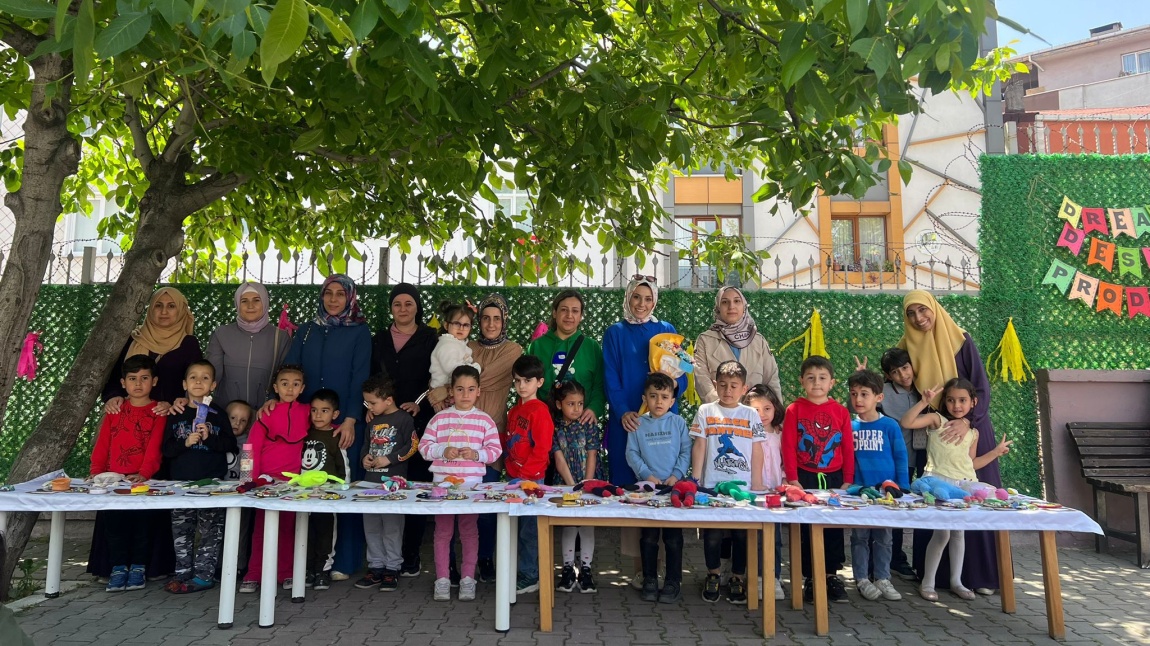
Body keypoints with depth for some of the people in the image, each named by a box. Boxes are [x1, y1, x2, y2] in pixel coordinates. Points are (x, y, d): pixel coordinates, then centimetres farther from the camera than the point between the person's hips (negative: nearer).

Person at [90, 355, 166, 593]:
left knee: (141, 516, -17)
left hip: (143, 480, -3)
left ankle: (138, 566, 0)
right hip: (113, 479, 3)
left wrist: (144, 473, -20)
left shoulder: (158, 412, 4)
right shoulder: (115, 410, 16)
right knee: (112, 517, -14)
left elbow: (155, 447, -7)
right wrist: (96, 471, -1)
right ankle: (119, 566, 0)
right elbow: (102, 444, 12)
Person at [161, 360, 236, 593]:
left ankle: (203, 574, 5)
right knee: (181, 530, 8)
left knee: (210, 530, -1)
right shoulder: (176, 417, 9)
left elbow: (230, 445, -1)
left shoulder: (218, 417, 5)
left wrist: (209, 438, -15)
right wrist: (185, 443, -13)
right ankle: (183, 572, 17)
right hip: (181, 481, 2)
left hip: (212, 482, -2)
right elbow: (167, 449, 4)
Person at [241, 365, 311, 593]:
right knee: (261, 527, 4)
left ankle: (286, 574, 15)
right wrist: (254, 477, -11)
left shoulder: (306, 412, 5)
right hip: (266, 478, -2)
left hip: (292, 479, 2)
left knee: (288, 527, 8)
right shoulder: (267, 414, -1)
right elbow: (253, 446, -4)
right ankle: (254, 575, 9)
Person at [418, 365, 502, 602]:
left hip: (472, 484, 0)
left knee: (469, 531, 8)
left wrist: (477, 454, -17)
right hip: (442, 482, 1)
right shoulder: (440, 418, 1)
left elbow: (495, 449, 0)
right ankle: (442, 580, 18)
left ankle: (468, 579, 18)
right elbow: (424, 446, 0)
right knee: (443, 531, 8)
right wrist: (443, 451, -16)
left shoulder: (484, 420, 1)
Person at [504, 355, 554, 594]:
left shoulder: (540, 411, -11)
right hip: (514, 478, 8)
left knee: (528, 528, -1)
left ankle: (530, 576, 9)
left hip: (531, 478, -8)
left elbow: (542, 448, -16)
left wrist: (524, 473, -16)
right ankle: (526, 572, 25)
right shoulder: (514, 411, 14)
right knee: (518, 527, 14)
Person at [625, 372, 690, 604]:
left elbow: (686, 451, 1)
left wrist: (676, 475, -10)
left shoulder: (678, 423, 3)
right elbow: (632, 453, 1)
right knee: (648, 536, 6)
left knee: (673, 537, 3)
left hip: (674, 486, -1)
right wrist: (647, 474, -10)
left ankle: (673, 582, 13)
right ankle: (649, 580, 17)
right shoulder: (639, 424, 3)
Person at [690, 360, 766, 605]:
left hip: (743, 485, 1)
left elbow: (757, 451, 6)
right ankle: (713, 575, 24)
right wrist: (695, 480, -3)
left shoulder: (751, 414, 6)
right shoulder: (706, 411, 4)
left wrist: (757, 483, 1)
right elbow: (699, 447, 2)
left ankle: (738, 578, 21)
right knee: (712, 534, 5)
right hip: (712, 484, 0)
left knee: (742, 534, 5)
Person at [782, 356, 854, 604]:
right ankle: (810, 577, 16)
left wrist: (848, 481, 0)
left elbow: (848, 449, 4)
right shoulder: (795, 410, -4)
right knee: (805, 529, 5)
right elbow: (788, 447, -6)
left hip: (834, 478, 2)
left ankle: (831, 575, 22)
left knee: (834, 528, 9)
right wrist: (793, 480, -10)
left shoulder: (840, 411, 3)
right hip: (804, 478, -2)